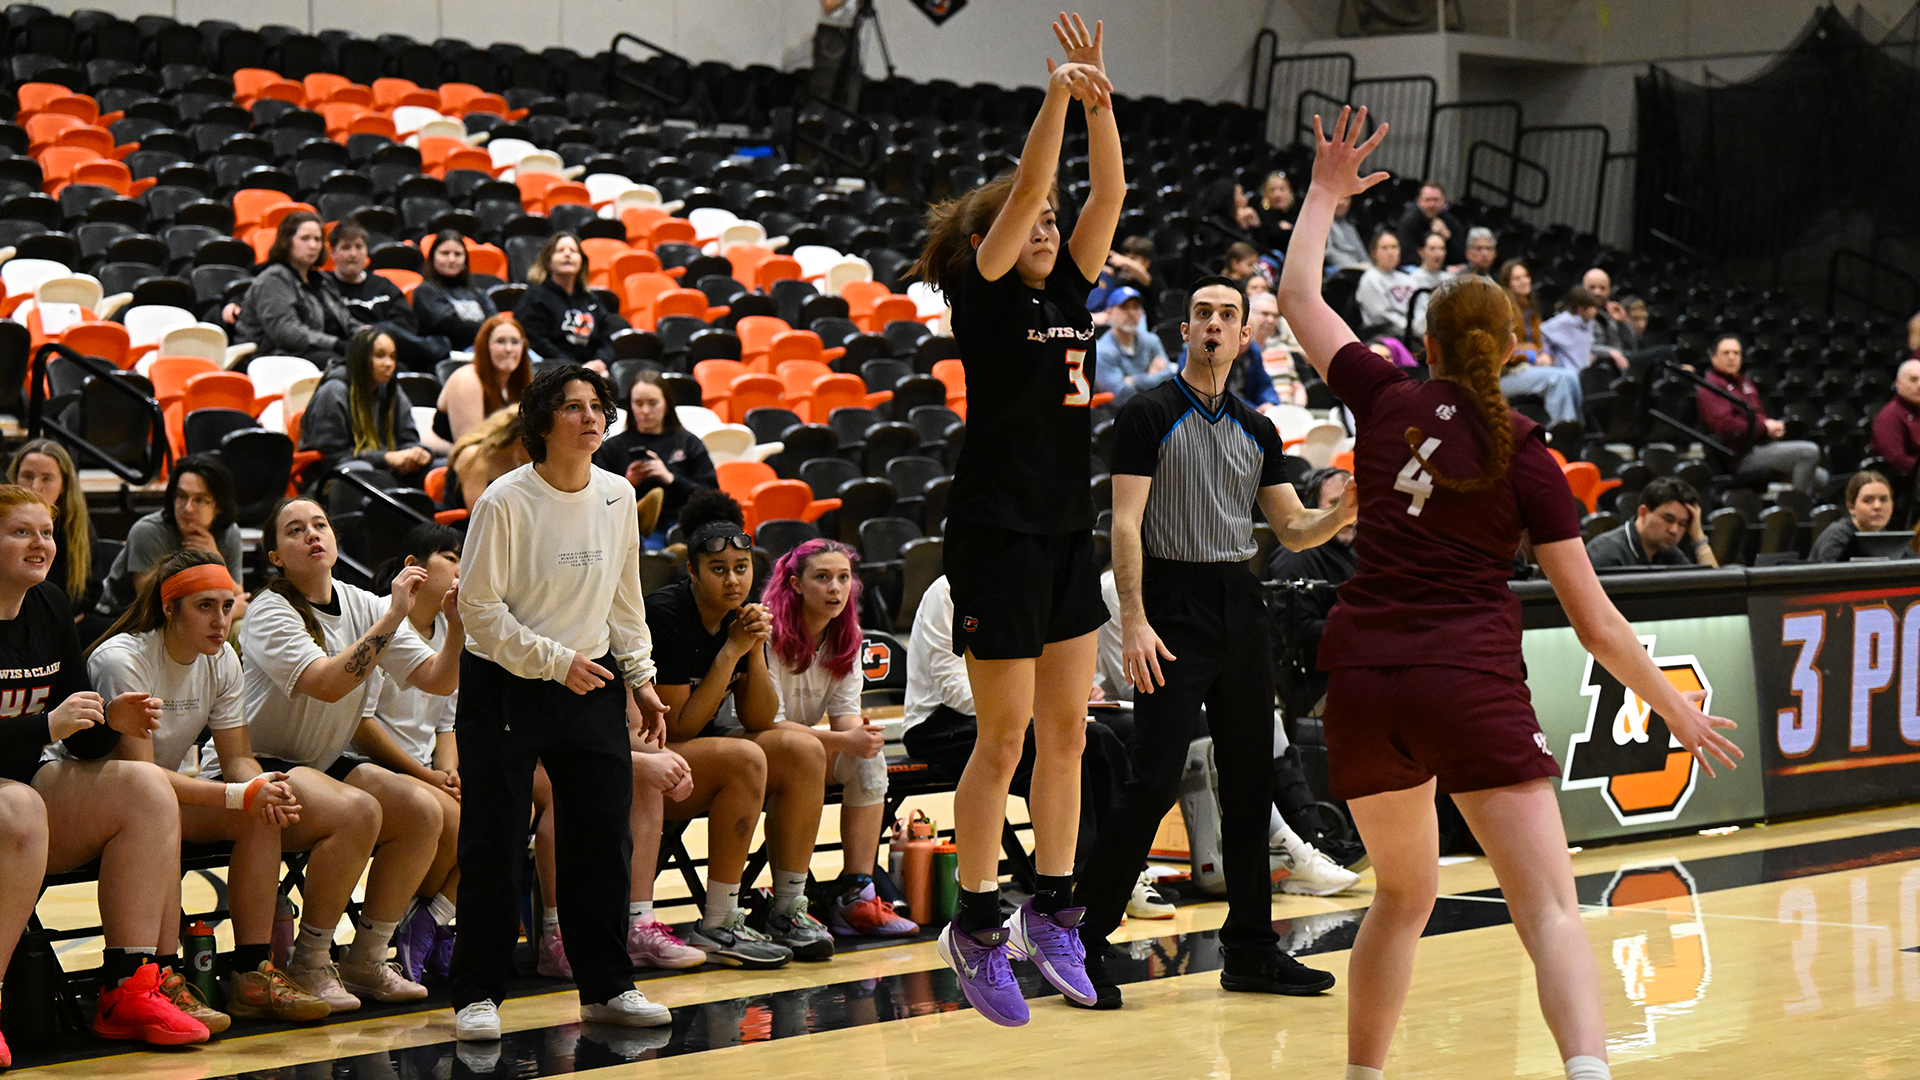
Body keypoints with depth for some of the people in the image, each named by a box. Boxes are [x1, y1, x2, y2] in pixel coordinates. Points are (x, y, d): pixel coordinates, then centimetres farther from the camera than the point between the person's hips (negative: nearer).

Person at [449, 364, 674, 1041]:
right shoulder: (505, 502, -13)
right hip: (503, 687, -5)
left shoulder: (618, 496, 4)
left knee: (605, 837, 5)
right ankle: (478, 995, 7)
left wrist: (640, 677, 12)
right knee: (494, 845, -4)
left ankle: (606, 986, 17)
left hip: (592, 687, 5)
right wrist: (556, 661, -16)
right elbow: (479, 605, -13)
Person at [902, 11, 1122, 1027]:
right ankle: (975, 926, 6)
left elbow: (1108, 194, 1)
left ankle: (1049, 914, 19)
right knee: (1004, 739, -3)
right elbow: (1026, 192, -19)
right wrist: (1057, 97, -22)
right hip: (999, 533, -7)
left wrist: (1099, 99, -9)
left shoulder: (1069, 291, 10)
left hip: (1067, 532, 7)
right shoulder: (986, 294, -6)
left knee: (1066, 732, 10)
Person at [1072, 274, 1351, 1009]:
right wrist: (1134, 622, -18)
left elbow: (1292, 529, 15)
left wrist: (1341, 514, -7)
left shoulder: (1257, 431, 15)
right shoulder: (1149, 416, -3)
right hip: (1174, 605, -6)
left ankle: (1250, 950, 14)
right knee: (1153, 783, -11)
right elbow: (1126, 521, -9)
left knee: (1250, 779, 7)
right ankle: (1083, 942, -4)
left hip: (1240, 606, 6)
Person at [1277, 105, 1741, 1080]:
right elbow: (1595, 622, 2)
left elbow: (1298, 298, 24)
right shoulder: (1523, 455, 2)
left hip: (1361, 679, 4)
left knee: (1402, 896, 24)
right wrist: (1676, 709, 13)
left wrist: (1325, 193, 35)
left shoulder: (1386, 400, 7)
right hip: (1470, 681, -4)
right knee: (1551, 913, -9)